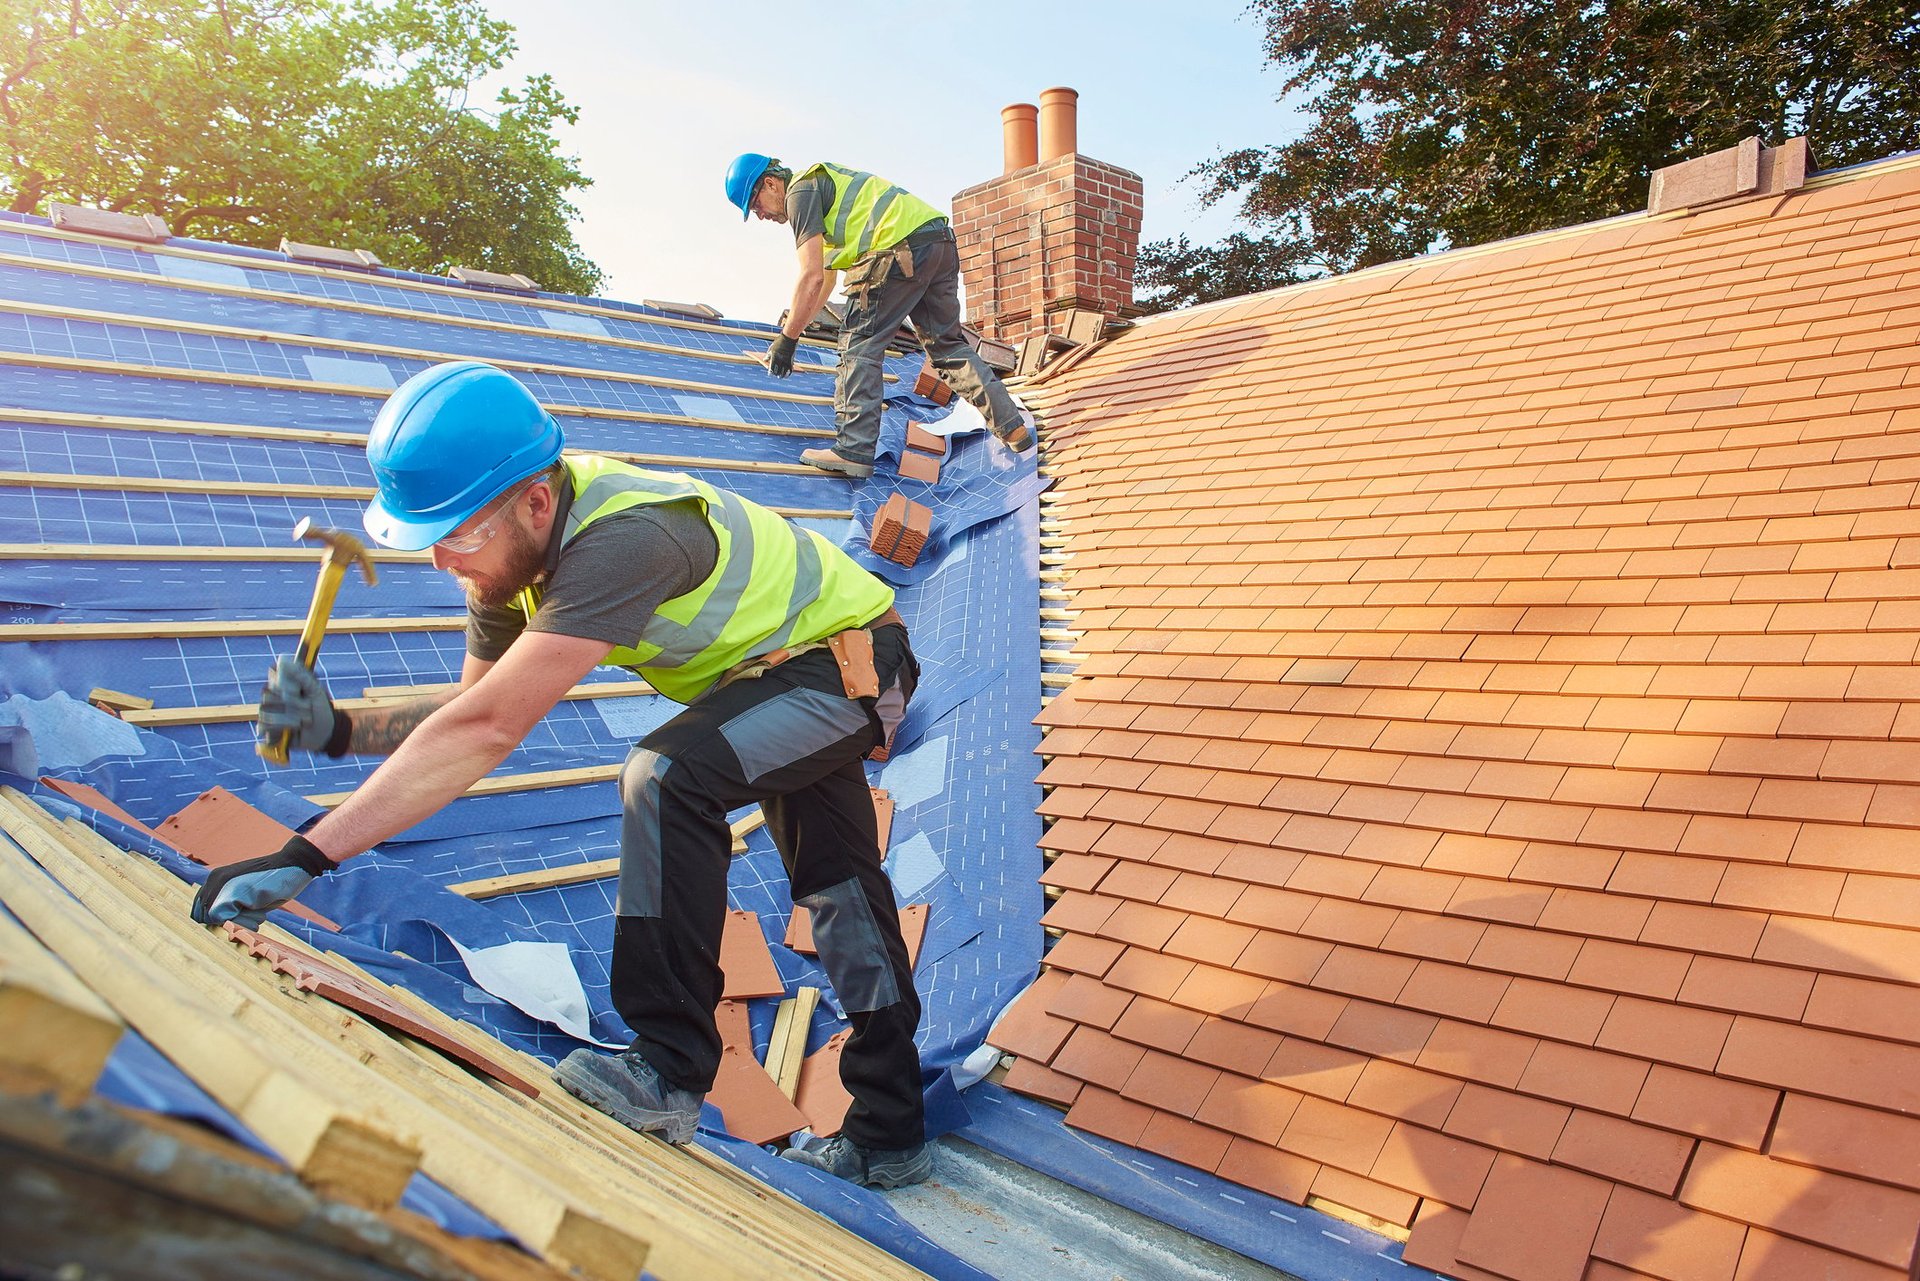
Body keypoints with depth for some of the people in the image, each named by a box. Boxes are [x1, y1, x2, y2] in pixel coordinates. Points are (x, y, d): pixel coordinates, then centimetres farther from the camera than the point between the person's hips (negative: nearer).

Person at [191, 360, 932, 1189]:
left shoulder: (620, 542, -39)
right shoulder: (514, 542, -10)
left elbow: (488, 731, -44)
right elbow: (478, 707, -2)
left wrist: (304, 858, -42)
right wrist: (340, 731, -18)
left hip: (853, 658, -9)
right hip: (790, 664, 10)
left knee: (668, 777, -31)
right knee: (837, 891, 15)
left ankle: (669, 1073, -17)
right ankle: (888, 1136, 30)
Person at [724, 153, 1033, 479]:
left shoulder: (801, 192, 1)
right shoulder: (823, 182, 31)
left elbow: (811, 277, -9)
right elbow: (826, 279, 37)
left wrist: (787, 339, -3)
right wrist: (793, 327, 39)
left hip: (902, 249, -10)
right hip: (941, 242, 10)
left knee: (860, 344, -2)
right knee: (947, 343, 17)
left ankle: (854, 450, -6)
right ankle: (1014, 426, 17)